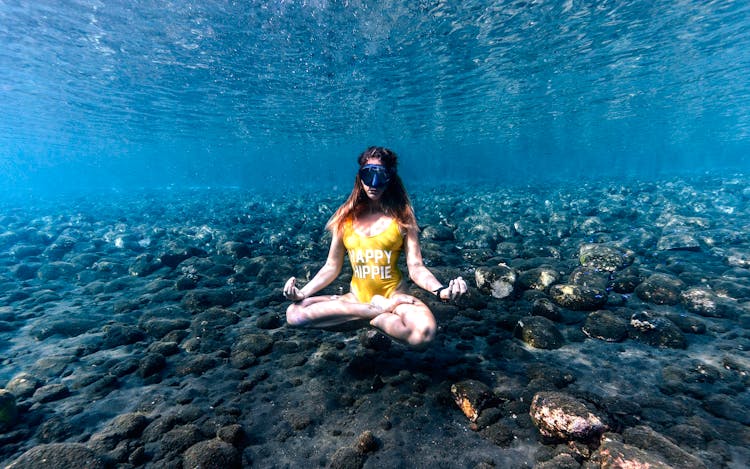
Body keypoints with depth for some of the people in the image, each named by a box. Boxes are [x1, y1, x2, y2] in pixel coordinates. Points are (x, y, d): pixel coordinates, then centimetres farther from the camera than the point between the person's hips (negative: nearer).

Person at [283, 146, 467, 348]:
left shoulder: (402, 217, -3)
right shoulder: (345, 217, 3)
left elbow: (416, 268, -8)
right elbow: (332, 267, 7)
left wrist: (441, 291, -27)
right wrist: (302, 292, -7)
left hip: (393, 296, -3)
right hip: (357, 297, 3)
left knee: (424, 332, -36)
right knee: (294, 313, -19)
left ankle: (372, 316, -7)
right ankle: (379, 310, -13)